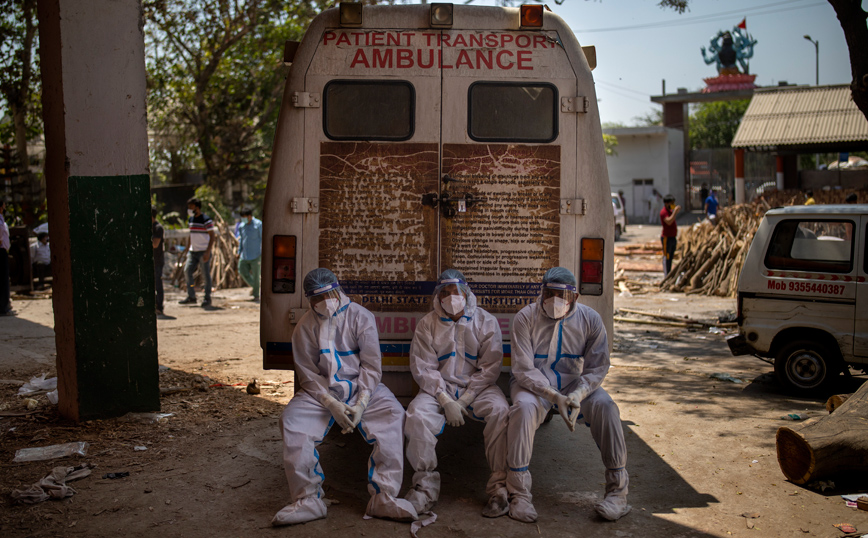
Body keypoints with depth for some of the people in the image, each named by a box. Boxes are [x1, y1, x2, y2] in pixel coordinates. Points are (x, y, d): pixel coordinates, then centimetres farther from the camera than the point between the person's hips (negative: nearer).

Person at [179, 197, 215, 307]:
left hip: (203, 251, -7)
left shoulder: (206, 220, -11)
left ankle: (207, 298, 7)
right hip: (193, 251, 7)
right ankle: (191, 297, 8)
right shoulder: (191, 219, 12)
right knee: (187, 271, -1)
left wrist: (208, 252, -19)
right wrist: (187, 250, 17)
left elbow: (212, 236, -12)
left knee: (206, 275, -2)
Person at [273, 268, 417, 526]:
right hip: (321, 391, 1)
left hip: (362, 387, -1)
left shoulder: (360, 317, -3)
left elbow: (371, 365, -5)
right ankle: (308, 500, -16)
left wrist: (361, 404, -17)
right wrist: (332, 404, -16)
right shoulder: (305, 327, 0)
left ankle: (383, 498, -24)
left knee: (393, 414, -27)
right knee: (291, 420, -25)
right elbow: (308, 374, -1)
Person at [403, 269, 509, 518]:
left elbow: (490, 366, -3)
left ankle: (499, 486, -23)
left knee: (500, 410, -31)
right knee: (416, 414, -29)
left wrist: (465, 400, -13)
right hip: (439, 388, 1)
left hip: (477, 386, 0)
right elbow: (422, 368, -2)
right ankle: (425, 485, -15)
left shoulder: (486, 322, 3)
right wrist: (446, 400, -15)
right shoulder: (427, 324, 5)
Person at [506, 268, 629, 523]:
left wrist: (577, 395, -27)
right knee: (524, 407, -35)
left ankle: (617, 490, -15)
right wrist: (554, 396, -30)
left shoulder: (590, 319, -5)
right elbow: (524, 369, -16)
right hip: (534, 384, -2)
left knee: (605, 406, -27)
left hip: (575, 383, 2)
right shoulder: (525, 318, -12)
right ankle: (519, 493, -24)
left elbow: (597, 367, -6)